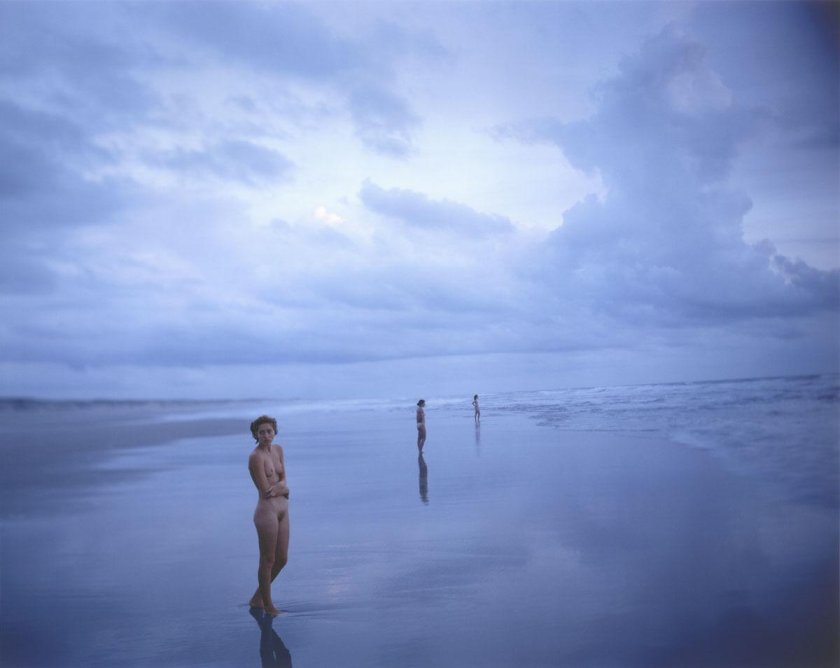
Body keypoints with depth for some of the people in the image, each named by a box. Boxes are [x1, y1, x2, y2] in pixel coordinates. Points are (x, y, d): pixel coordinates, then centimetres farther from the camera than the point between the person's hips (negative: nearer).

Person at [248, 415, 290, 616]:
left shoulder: (278, 450, 8)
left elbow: (283, 481, 8)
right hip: (267, 511, -8)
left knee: (282, 559, 16)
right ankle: (268, 604, 23)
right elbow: (265, 491, -18)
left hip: (282, 509, 8)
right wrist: (284, 488, -4)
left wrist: (278, 486, -13)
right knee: (268, 561, 5)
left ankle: (257, 598, 32)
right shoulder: (256, 457, -16)